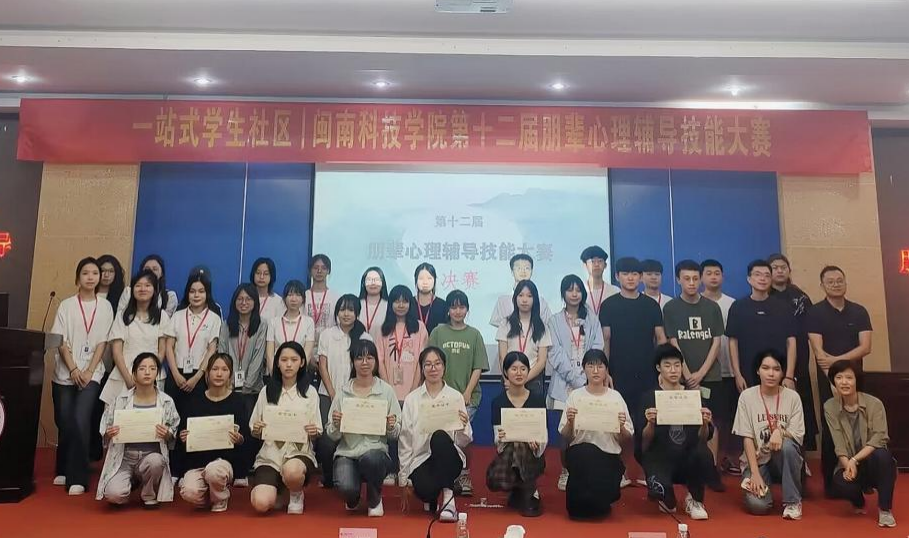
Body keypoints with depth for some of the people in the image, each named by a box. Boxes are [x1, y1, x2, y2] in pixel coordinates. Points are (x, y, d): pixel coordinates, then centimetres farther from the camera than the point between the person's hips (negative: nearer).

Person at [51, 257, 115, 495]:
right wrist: (73, 370, -12)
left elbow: (102, 343, 1)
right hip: (64, 374, 1)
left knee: (80, 422, -14)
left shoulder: (105, 306, 4)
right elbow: (61, 341, -2)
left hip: (91, 374, -1)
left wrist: (89, 372, -9)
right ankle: (63, 470, 26)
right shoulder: (66, 305, 3)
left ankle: (77, 478, -8)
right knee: (64, 423, 6)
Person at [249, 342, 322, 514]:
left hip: (299, 452, -1)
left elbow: (316, 434, 5)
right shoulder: (267, 391, 6)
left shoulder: (309, 392, 3)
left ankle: (296, 496, -1)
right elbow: (254, 432, 11)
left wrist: (314, 432, -17)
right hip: (270, 455, 1)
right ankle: (279, 490, 14)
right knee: (261, 504, -24)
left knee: (292, 470, -38)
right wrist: (256, 430, -12)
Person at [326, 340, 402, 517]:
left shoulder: (386, 391, 2)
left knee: (370, 458, -36)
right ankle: (353, 498, 13)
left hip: (376, 450, 0)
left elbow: (395, 434, 5)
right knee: (346, 487, -30)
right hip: (347, 452, 1)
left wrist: (391, 426, -17)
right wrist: (336, 424, -16)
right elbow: (333, 436, 4)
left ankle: (375, 499, -1)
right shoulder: (343, 392, 4)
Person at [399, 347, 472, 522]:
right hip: (421, 460, 1)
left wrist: (463, 427, -20)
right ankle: (433, 498, 6)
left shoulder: (456, 397, 3)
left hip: (448, 459, 0)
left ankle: (448, 496, -22)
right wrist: (403, 478, 2)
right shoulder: (411, 399, 4)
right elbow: (405, 440, 5)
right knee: (425, 490, -32)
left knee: (440, 436, -33)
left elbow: (464, 443, 3)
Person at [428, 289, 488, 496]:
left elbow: (478, 367, 4)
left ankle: (464, 476, 3)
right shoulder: (438, 332, 6)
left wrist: (467, 393, -5)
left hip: (469, 396, 0)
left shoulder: (474, 334, 7)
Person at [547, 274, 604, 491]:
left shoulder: (592, 320, 12)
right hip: (564, 383, -1)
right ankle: (565, 471, 8)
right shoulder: (555, 321, 8)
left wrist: (585, 376, -9)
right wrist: (575, 378, -9)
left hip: (588, 382, 1)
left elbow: (597, 350, 4)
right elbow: (555, 354, -1)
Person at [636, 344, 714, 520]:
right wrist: (651, 423, -24)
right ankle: (667, 500, 11)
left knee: (703, 453, -31)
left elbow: (703, 438, 0)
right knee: (659, 489, -32)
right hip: (660, 458, -2)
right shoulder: (650, 397, -1)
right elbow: (644, 442, -4)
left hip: (688, 459, 2)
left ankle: (695, 500, 0)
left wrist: (705, 424, -20)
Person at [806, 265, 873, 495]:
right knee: (830, 431, 1)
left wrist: (838, 359, -17)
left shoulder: (859, 311, 6)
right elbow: (818, 351, -11)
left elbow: (866, 347, -4)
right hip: (828, 379, -3)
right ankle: (830, 483, 9)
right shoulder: (815, 312, -3)